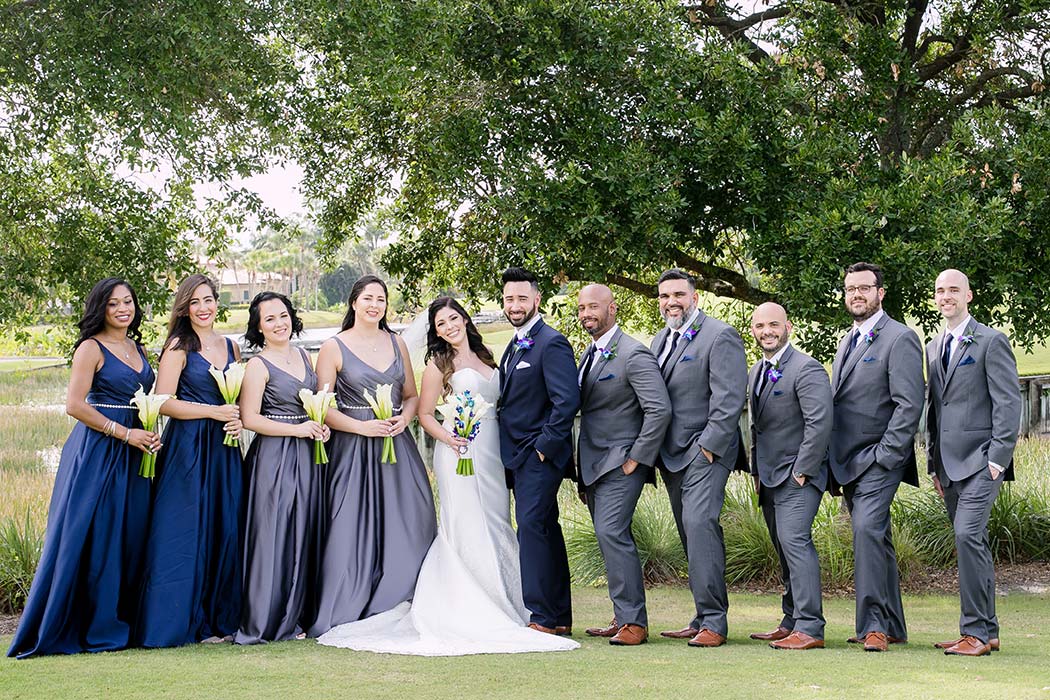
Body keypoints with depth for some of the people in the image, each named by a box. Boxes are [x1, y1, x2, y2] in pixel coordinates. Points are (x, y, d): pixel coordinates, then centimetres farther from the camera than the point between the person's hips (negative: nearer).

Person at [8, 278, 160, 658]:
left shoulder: (137, 348, 15)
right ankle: (95, 628, 1)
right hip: (98, 452, -7)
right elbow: (75, 405, -14)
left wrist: (152, 436, 1)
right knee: (93, 538, -4)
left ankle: (121, 623, 15)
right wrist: (124, 433, -14)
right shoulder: (92, 348, -6)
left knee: (129, 538, 7)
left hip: (133, 454, 7)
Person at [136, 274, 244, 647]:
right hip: (187, 450, -5)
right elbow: (164, 402, -11)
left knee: (225, 531, 4)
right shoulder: (179, 347, -3)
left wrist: (239, 420, 1)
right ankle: (187, 621, 0)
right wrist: (214, 411, -13)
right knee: (188, 534, -6)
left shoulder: (230, 347, 14)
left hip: (224, 450, 5)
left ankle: (220, 619, 11)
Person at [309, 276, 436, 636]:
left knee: (408, 524, 0)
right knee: (351, 529, -7)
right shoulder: (334, 347, -1)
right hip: (352, 448, -4)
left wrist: (404, 418, -4)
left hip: (397, 445, 4)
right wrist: (362, 427, -15)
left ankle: (393, 611, 8)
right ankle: (345, 614, 1)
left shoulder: (397, 343, 12)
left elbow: (411, 395, 17)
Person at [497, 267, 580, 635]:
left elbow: (568, 400, -20)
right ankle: (560, 618, 18)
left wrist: (544, 446, -18)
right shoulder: (516, 345, 17)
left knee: (532, 527, -13)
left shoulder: (551, 343, -13)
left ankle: (544, 618, -10)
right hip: (519, 456, 10)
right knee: (546, 532, 12)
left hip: (539, 456, -10)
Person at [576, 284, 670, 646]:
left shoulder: (633, 355, -13)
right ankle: (624, 617, 15)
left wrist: (637, 459, -18)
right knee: (612, 538, 10)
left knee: (611, 533, -17)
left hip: (621, 463, -9)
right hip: (593, 464, 9)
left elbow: (660, 410, -20)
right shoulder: (589, 354, 14)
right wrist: (582, 471, 14)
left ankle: (634, 622, -14)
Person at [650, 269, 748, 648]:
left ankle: (713, 621, -17)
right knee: (693, 534, 9)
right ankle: (705, 618, 13)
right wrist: (654, 451, 11)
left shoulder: (720, 336, -7)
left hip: (706, 450, -8)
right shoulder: (661, 340, 18)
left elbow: (729, 398, -14)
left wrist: (709, 446, -18)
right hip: (672, 456, 8)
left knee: (699, 524, -19)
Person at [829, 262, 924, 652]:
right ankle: (892, 628, 18)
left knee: (868, 529, -22)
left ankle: (875, 626, -21)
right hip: (848, 463, 8)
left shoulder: (900, 339, -7)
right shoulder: (847, 342, 19)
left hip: (879, 461, -8)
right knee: (876, 540, 11)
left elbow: (909, 405, -14)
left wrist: (884, 456, -18)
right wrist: (834, 461, 14)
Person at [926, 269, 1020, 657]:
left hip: (981, 460, -7)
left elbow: (1008, 403, -9)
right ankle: (986, 631, 14)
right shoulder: (934, 347, 18)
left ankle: (976, 631, -16)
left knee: (968, 535, -19)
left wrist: (997, 458, -15)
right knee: (972, 543, 9)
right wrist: (934, 462, 17)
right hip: (949, 463, 7)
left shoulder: (991, 341, -4)